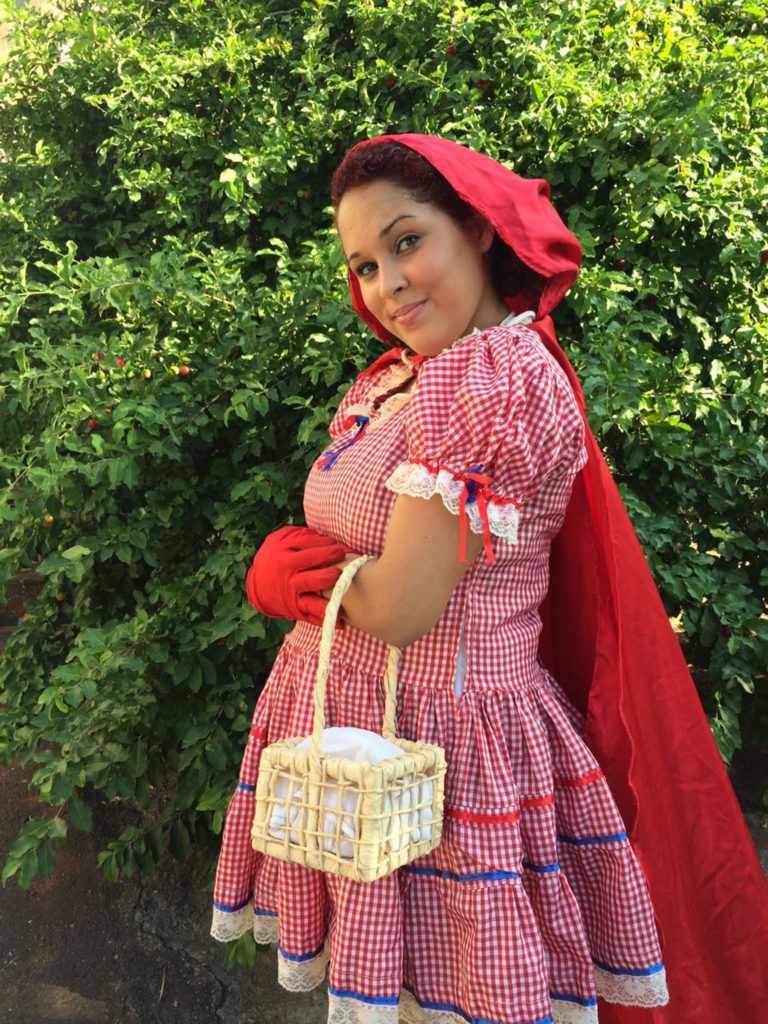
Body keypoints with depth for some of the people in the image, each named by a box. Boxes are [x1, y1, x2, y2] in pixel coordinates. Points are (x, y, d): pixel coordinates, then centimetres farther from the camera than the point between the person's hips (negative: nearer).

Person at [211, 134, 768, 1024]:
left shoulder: (493, 378, -21)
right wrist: (282, 568, -10)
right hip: (350, 731, 8)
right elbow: (327, 549, 11)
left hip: (436, 744, -8)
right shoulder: (391, 383, 7)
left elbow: (398, 608, -23)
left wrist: (288, 567, -5)